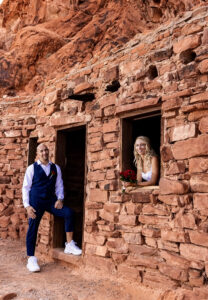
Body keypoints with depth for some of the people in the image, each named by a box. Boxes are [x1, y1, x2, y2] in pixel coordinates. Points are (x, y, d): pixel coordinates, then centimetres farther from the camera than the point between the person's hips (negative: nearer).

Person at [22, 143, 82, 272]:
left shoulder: (56, 168, 11)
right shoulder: (32, 168, 2)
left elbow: (59, 185, 13)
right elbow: (26, 188, 1)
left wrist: (60, 199, -4)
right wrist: (27, 206, -8)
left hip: (50, 200, 3)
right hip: (36, 201, -2)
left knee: (69, 212, -17)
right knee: (32, 228, -5)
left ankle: (69, 245, -8)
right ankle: (31, 259, 6)